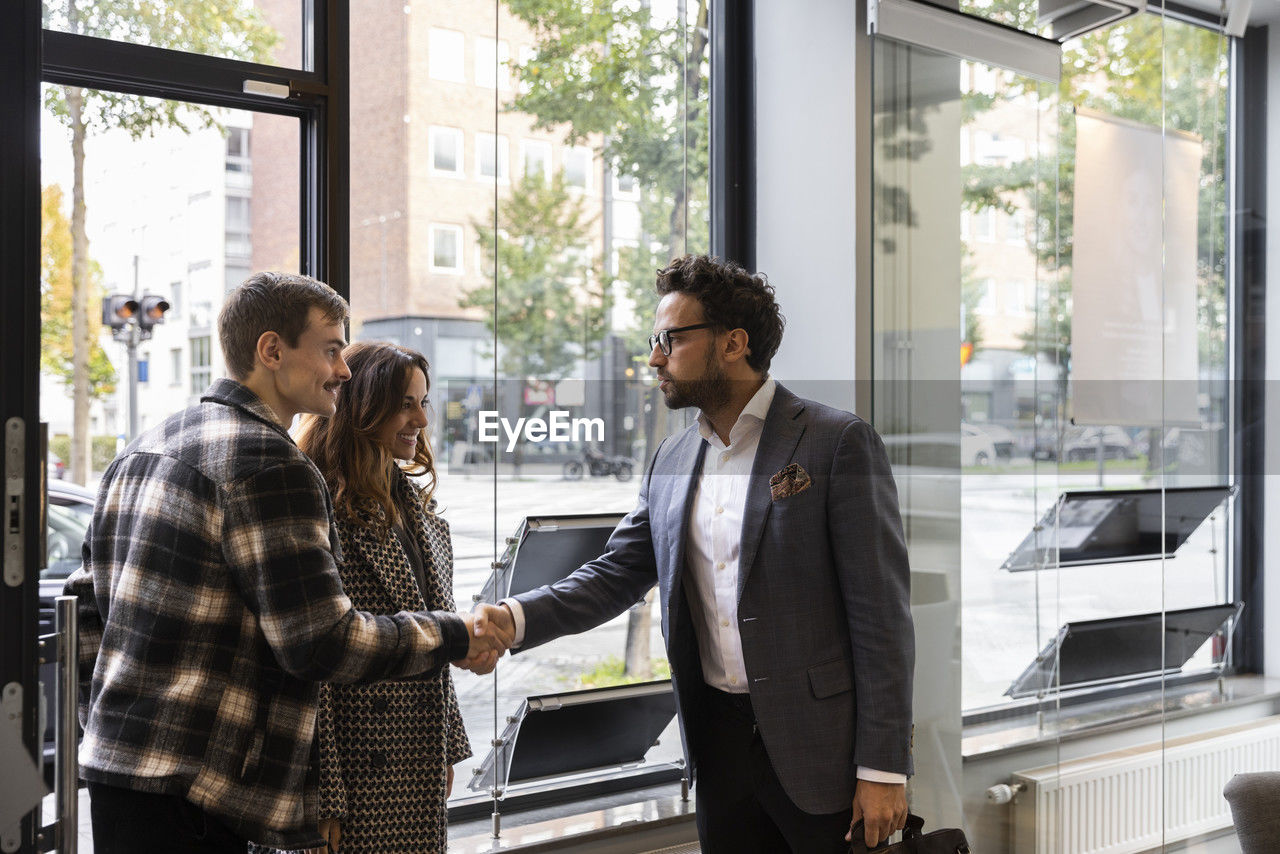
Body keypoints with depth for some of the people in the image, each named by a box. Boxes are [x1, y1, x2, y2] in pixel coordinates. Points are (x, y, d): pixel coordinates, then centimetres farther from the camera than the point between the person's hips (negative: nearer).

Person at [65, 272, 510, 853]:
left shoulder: (144, 450, 13)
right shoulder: (267, 464, -17)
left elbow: (89, 599, 18)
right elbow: (321, 641, -20)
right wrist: (456, 637, -9)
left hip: (113, 765, 10)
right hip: (187, 795, -10)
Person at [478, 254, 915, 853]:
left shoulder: (839, 443, -10)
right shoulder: (671, 462, 9)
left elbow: (880, 612, -12)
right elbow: (614, 576, 8)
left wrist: (883, 769, -14)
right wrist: (515, 618, -10)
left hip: (818, 749, -5)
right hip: (718, 742, 5)